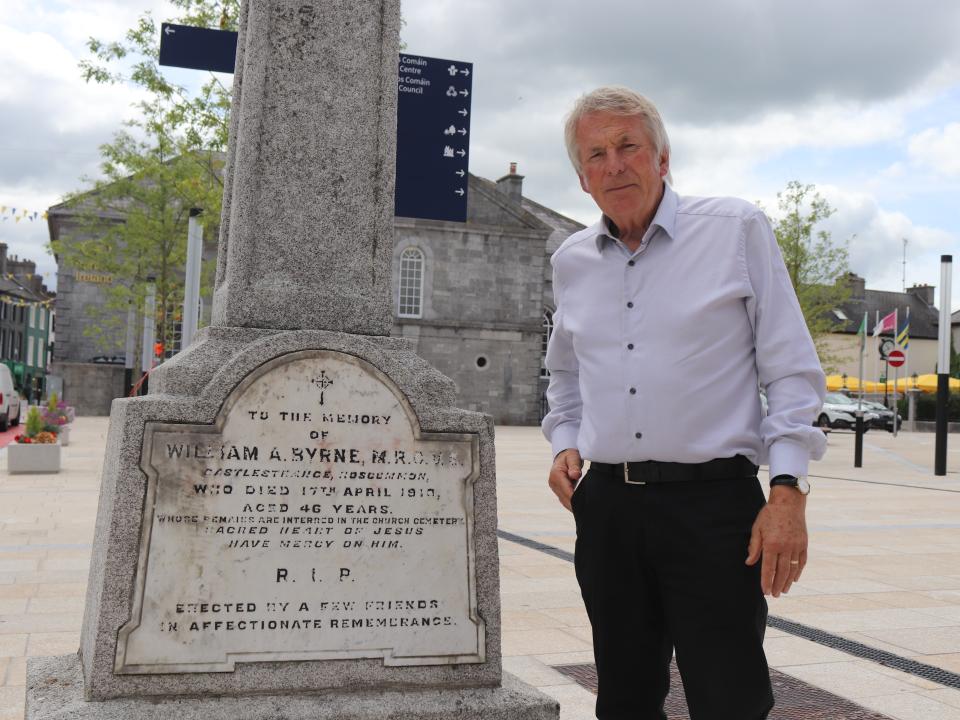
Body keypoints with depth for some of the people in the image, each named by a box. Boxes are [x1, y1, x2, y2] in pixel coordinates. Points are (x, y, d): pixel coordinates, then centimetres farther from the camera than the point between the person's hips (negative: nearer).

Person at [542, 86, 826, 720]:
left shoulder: (736, 229, -2)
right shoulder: (572, 261, 11)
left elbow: (792, 372, -3)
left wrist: (788, 492, -11)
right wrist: (565, 442, 8)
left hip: (713, 501, -4)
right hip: (606, 506, 5)